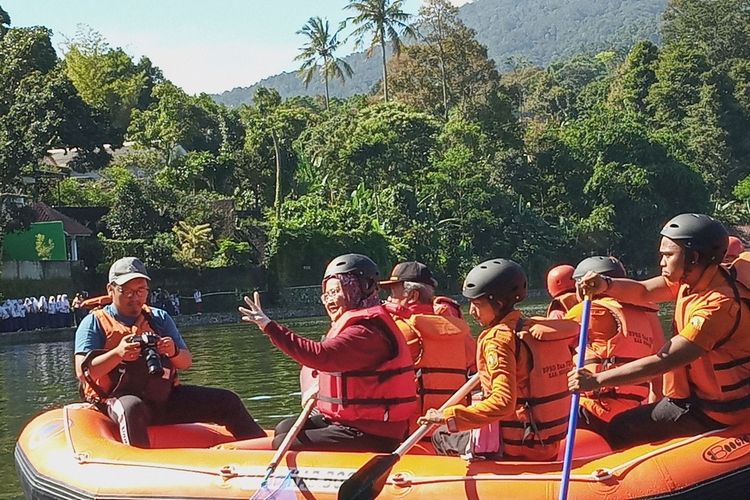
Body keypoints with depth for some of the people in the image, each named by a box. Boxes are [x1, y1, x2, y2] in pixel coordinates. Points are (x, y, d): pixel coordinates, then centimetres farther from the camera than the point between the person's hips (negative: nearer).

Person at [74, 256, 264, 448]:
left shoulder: (159, 318, 15)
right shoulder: (95, 323, 1)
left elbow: (187, 362, 11)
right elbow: (83, 372, -11)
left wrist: (174, 352, -14)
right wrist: (117, 353, -28)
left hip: (163, 397, 5)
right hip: (119, 398, -5)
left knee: (228, 401, -2)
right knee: (133, 407, -42)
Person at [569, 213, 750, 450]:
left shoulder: (718, 305, -30)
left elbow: (662, 362, -31)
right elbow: (643, 292, 0)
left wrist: (596, 380, -28)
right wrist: (605, 285, -23)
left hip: (712, 412, -9)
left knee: (619, 431, -3)